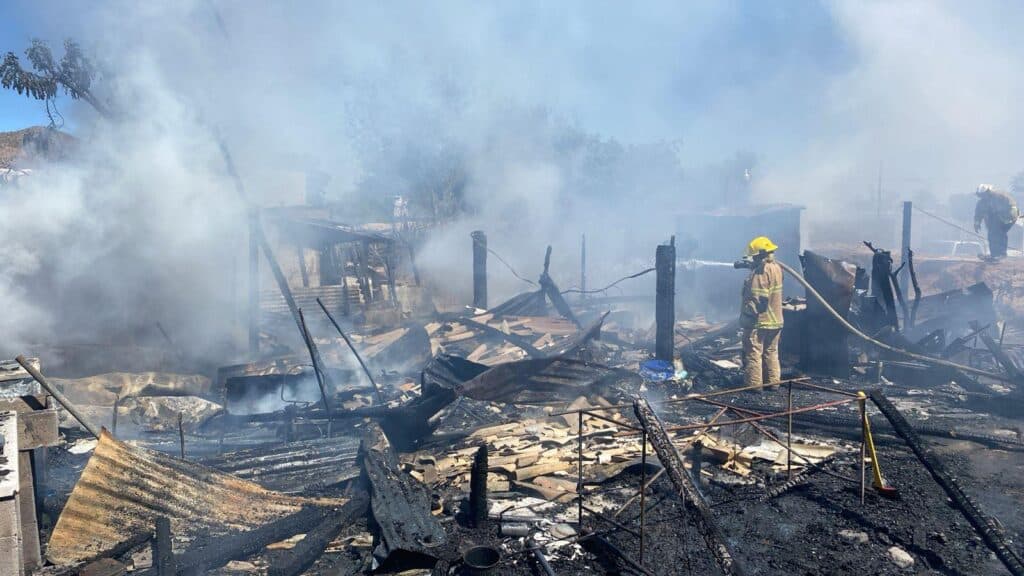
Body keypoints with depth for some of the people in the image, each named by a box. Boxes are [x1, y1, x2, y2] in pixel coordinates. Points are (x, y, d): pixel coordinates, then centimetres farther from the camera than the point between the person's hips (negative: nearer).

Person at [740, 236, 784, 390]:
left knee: (753, 353, -2)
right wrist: (753, 266, 12)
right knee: (771, 352, 15)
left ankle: (754, 384, 1)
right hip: (774, 320, 9)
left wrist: (746, 315, -19)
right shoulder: (776, 267, 9)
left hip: (759, 321, -9)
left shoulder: (761, 271, -19)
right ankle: (773, 381, 20)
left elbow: (757, 299, -24)